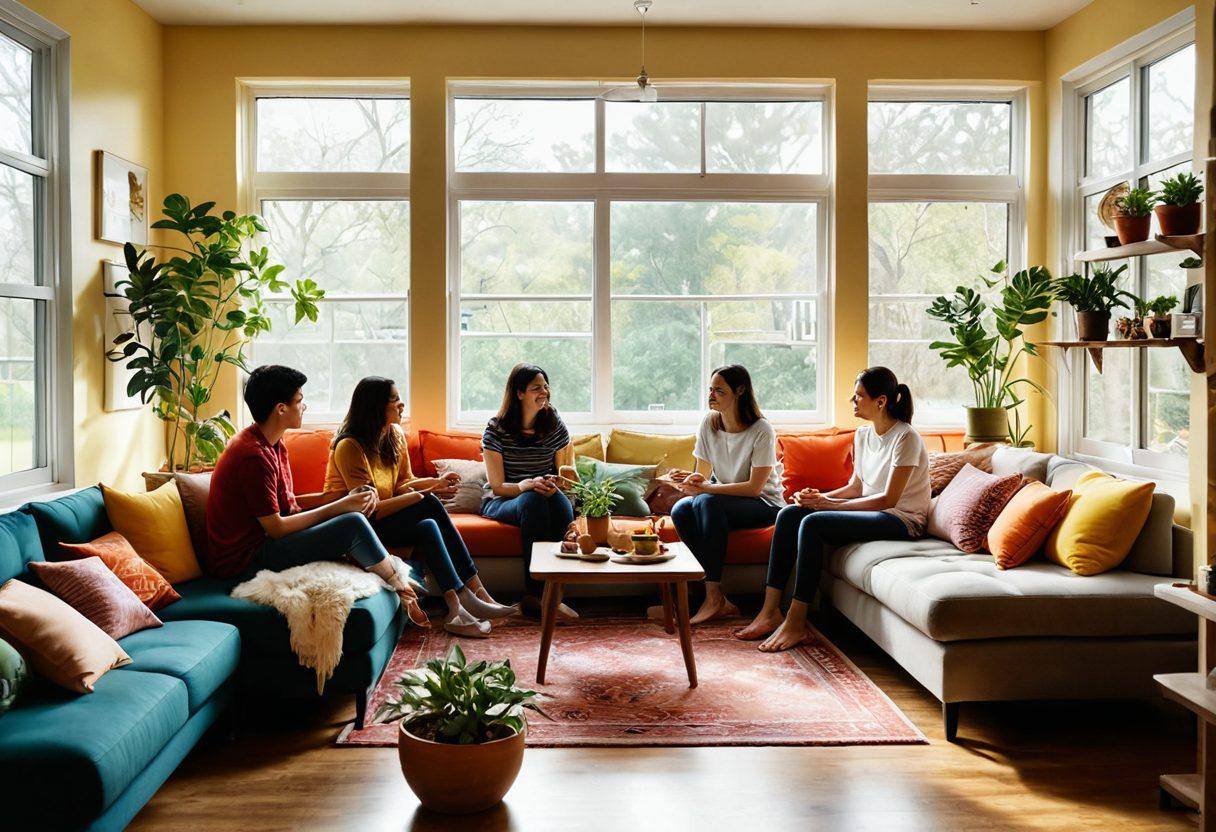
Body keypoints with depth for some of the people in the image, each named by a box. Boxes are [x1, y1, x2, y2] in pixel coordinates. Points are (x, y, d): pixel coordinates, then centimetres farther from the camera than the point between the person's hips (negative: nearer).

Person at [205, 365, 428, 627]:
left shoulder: (271, 444, 9)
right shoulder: (252, 456, -23)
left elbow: (288, 503, 12)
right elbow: (276, 528, -21)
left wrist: (345, 499, 0)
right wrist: (339, 507, -14)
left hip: (264, 543, 10)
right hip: (246, 563, -10)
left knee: (354, 515, 7)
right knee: (352, 524, -19)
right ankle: (401, 587, 2)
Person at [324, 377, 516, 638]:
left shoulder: (396, 435, 3)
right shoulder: (349, 446, -20)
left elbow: (402, 484, 9)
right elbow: (371, 509, -24)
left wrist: (434, 482, -11)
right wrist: (425, 494, -24)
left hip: (384, 519, 7)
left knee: (428, 526, -25)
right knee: (431, 506, -26)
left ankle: (457, 607, -27)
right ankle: (474, 592, -26)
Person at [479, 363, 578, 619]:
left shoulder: (555, 425, 4)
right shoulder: (496, 430, -6)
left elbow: (566, 473, 6)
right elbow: (498, 487, -9)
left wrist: (556, 484, -20)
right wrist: (528, 485, -29)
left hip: (545, 498, 3)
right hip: (500, 502, -2)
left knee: (561, 501, -35)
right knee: (533, 500, -38)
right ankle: (536, 592, -36)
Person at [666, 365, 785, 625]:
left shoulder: (761, 431, -18)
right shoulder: (709, 422, -2)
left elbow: (754, 488, -21)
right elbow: (703, 475, 2)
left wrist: (705, 488, -27)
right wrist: (693, 480, -23)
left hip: (764, 505, -6)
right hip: (722, 499, 6)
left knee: (707, 502, -34)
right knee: (680, 510, -25)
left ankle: (714, 597, -30)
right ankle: (721, 602, -26)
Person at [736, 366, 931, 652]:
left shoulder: (906, 438, -16)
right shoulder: (863, 434, 11)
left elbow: (888, 499, -19)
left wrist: (831, 504, -18)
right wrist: (820, 497, -5)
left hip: (902, 519, -8)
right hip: (870, 511, 8)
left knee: (813, 523, -29)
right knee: (789, 514, -12)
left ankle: (796, 623, -25)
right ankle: (770, 611, -16)